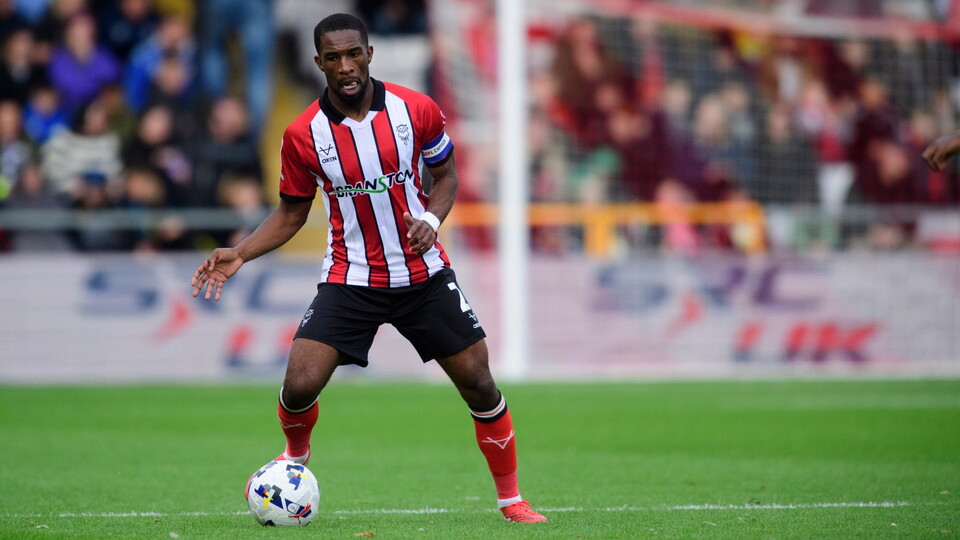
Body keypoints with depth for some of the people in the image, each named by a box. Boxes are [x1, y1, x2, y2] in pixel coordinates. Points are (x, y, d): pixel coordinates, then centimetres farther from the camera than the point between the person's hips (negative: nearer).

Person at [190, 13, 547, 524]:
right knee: (299, 386, -14)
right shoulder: (303, 134, -9)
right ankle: (296, 461, 21)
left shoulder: (417, 110, -8)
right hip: (350, 279, -1)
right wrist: (239, 253, -9)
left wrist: (431, 219, -12)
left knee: (479, 385, -1)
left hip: (424, 273, 1)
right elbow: (291, 212, 4)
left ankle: (510, 498, 19)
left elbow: (445, 174, 8)